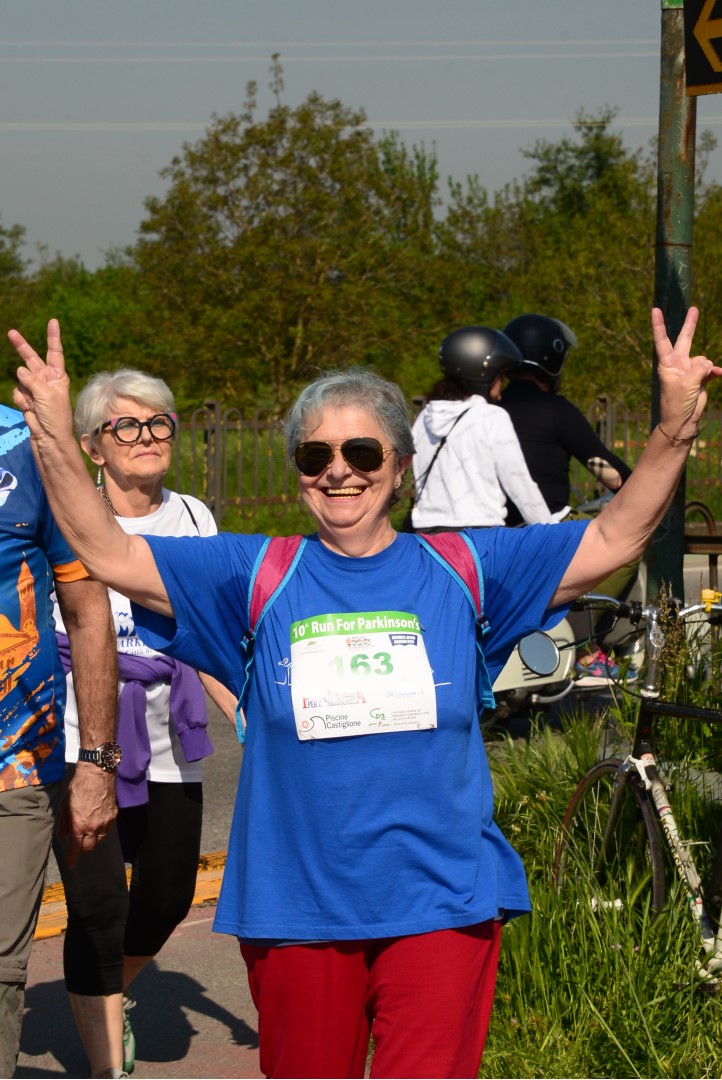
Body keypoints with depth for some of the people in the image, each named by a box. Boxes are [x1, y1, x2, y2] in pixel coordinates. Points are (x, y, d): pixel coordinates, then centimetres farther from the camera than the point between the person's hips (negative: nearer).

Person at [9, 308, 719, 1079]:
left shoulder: (461, 572, 4)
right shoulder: (257, 579, 4)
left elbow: (614, 540, 2)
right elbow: (109, 554, 0)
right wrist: (55, 438, -14)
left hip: (442, 907, -1)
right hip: (296, 912, 1)